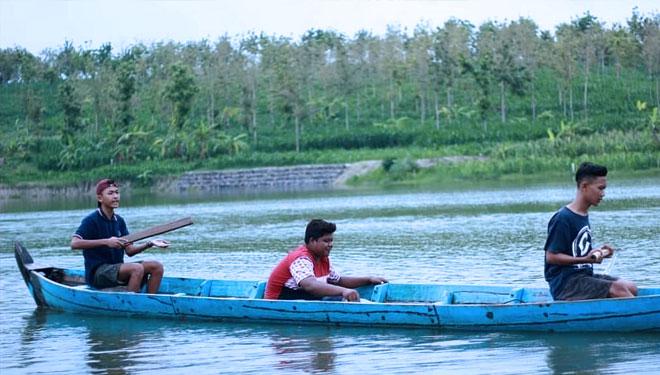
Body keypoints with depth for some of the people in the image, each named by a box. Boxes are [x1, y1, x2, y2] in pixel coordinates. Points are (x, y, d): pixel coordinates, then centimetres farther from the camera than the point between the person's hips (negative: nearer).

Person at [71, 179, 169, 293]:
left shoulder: (119, 221, 13)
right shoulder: (91, 220, -9)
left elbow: (129, 251, 12)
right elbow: (74, 244, -23)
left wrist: (149, 244, -6)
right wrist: (106, 242, -29)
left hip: (117, 269, 8)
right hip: (97, 273, -8)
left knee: (157, 266, -6)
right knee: (137, 268, -30)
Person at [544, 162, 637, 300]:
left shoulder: (584, 216, 16)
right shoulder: (562, 218, -13)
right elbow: (551, 256, -16)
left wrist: (598, 252, 9)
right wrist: (585, 259, -24)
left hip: (584, 276, 10)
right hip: (565, 282, -10)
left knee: (631, 288, -4)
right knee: (618, 289, -22)